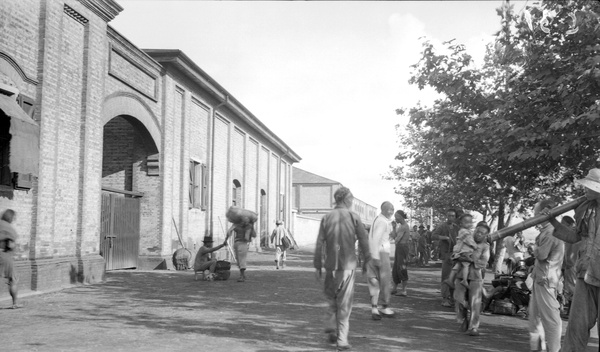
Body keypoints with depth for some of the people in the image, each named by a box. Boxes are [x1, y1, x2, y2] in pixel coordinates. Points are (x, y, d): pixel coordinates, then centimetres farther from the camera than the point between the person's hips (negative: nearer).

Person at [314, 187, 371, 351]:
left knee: (331, 296, 22)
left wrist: (318, 266, 5)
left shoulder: (326, 218, 1)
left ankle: (332, 326, 10)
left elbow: (320, 244, 0)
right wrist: (367, 259, 10)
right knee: (345, 303, 4)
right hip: (348, 265, -1)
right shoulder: (353, 217, -4)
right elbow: (363, 240, -3)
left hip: (331, 265, 2)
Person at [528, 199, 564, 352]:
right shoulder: (546, 230, 15)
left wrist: (535, 248, -3)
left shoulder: (551, 231, -17)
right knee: (534, 314, 16)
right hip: (539, 279, 10)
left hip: (546, 280, -10)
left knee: (550, 317, -5)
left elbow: (541, 255, -21)